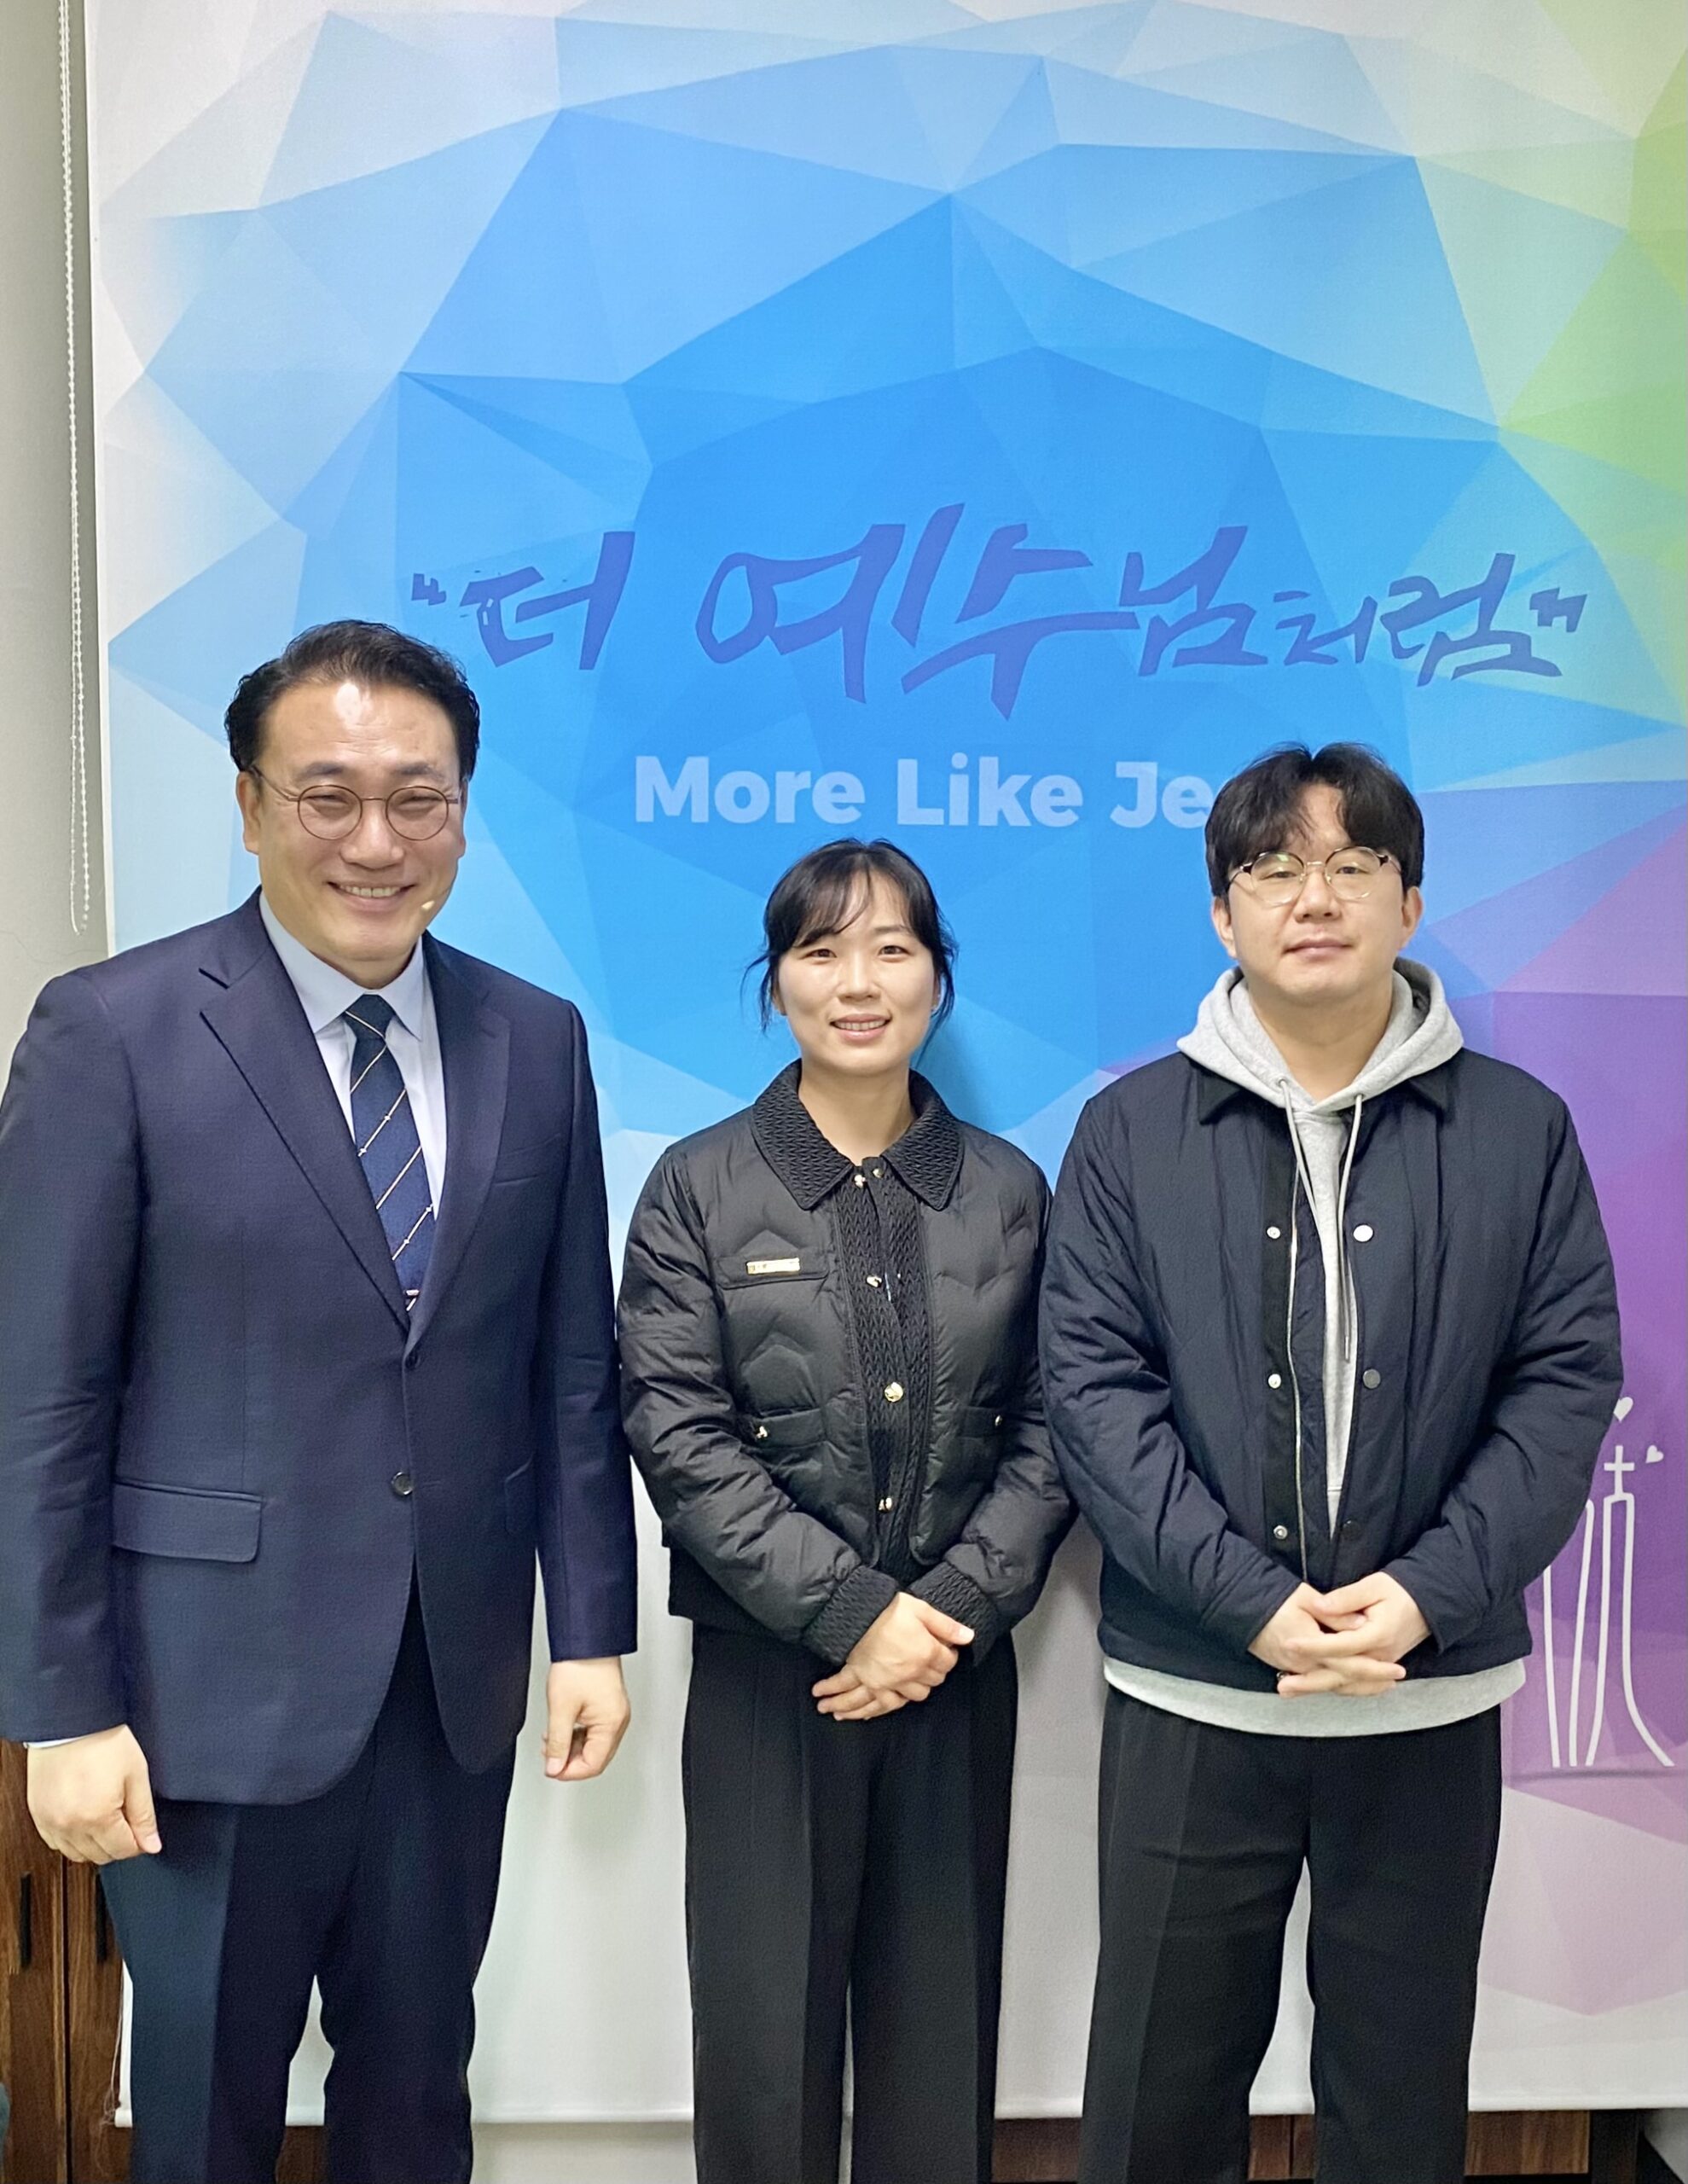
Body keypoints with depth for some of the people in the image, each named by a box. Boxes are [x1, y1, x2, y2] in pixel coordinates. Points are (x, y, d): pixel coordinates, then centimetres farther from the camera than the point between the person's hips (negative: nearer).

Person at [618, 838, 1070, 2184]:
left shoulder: (1008, 1191, 5)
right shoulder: (698, 1187, -2)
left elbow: (1048, 1429, 2)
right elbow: (679, 1436, -8)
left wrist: (951, 1609, -11)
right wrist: (851, 1611, -14)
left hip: (958, 1672, 2)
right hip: (764, 1673, -1)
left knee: (940, 2037, 11)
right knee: (762, 2038, 7)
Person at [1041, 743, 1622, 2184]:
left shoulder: (1520, 1129, 1)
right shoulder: (1131, 1130, -1)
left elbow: (1567, 1380, -2)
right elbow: (1094, 1384, -7)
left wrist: (1432, 1593, -14)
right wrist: (1252, 1602, -16)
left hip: (1435, 1702, 1)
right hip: (1190, 1698, 0)